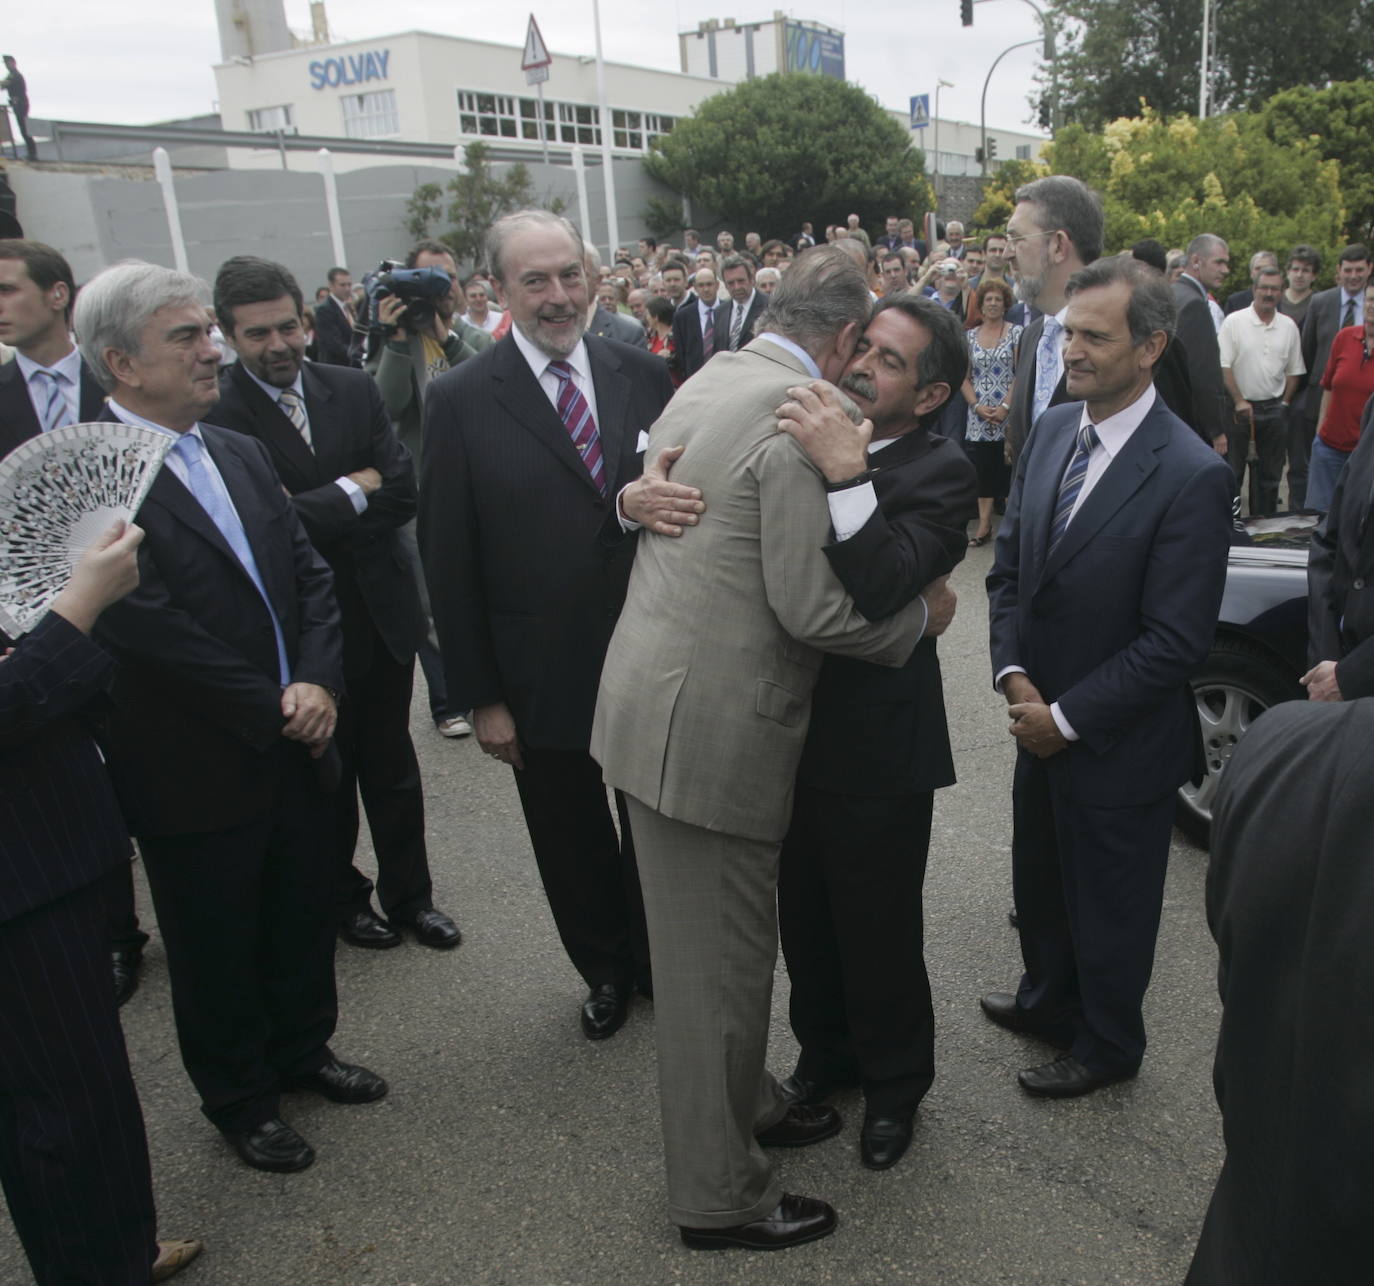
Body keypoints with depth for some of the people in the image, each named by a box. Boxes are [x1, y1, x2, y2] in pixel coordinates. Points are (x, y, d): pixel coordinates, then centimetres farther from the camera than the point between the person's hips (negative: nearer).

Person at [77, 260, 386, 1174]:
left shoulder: (243, 455, 6)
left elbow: (310, 573, 5)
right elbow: (149, 627, -22)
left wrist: (319, 682, -11)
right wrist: (272, 709, -17)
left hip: (299, 745, 6)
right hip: (196, 773, -6)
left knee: (307, 914, 21)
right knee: (218, 947, 14)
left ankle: (302, 1047, 46)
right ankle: (239, 1097, 37)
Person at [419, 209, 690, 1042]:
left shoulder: (644, 374, -1)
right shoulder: (463, 401, -8)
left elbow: (681, 489, -1)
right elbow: (450, 561, -7)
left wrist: (649, 496, -27)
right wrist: (480, 696, -8)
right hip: (544, 677, -1)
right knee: (574, 843, 17)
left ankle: (658, 959, 45)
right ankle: (605, 970, 44)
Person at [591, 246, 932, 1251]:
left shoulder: (709, 381, 11)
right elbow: (811, 608, -21)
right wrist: (919, 616, -4)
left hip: (655, 699, 9)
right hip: (713, 724, -9)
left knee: (712, 947, 24)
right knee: (720, 961, 7)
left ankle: (745, 1103, 45)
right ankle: (721, 1197, 26)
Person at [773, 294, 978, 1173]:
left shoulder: (940, 473, -14)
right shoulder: (807, 438, 2)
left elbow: (882, 593, -30)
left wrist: (846, 473, -37)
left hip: (877, 746, -5)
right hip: (791, 729, 5)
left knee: (878, 929, 12)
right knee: (805, 914, 21)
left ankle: (895, 1082, 39)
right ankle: (827, 1051, 47)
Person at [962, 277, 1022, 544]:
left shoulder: (1016, 333, 1)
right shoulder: (970, 336, 10)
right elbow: (964, 377, 7)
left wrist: (1006, 407, -14)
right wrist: (977, 406, -7)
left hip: (1008, 414, -3)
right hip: (978, 416, 3)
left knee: (1008, 467, -3)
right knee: (982, 469, 4)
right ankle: (984, 524, 8)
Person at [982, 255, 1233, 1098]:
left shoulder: (1192, 476, -22)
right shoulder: (1053, 429, -1)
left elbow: (1176, 641, -21)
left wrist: (1067, 717, -16)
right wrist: (1014, 674, -7)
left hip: (1119, 743, -6)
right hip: (1041, 723, 6)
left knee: (1110, 903, 16)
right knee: (1040, 880, 24)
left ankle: (1106, 1046, 41)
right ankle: (1048, 1002, 51)